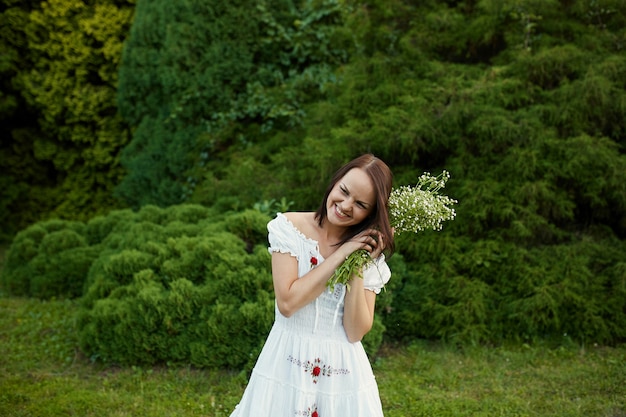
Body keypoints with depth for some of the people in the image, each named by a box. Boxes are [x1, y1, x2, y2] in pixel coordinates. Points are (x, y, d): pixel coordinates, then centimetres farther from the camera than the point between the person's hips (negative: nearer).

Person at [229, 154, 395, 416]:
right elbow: (287, 302, -17)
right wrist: (340, 254, -17)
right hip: (286, 364, -1)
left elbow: (355, 332, -9)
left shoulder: (368, 254, -2)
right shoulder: (289, 227, -8)